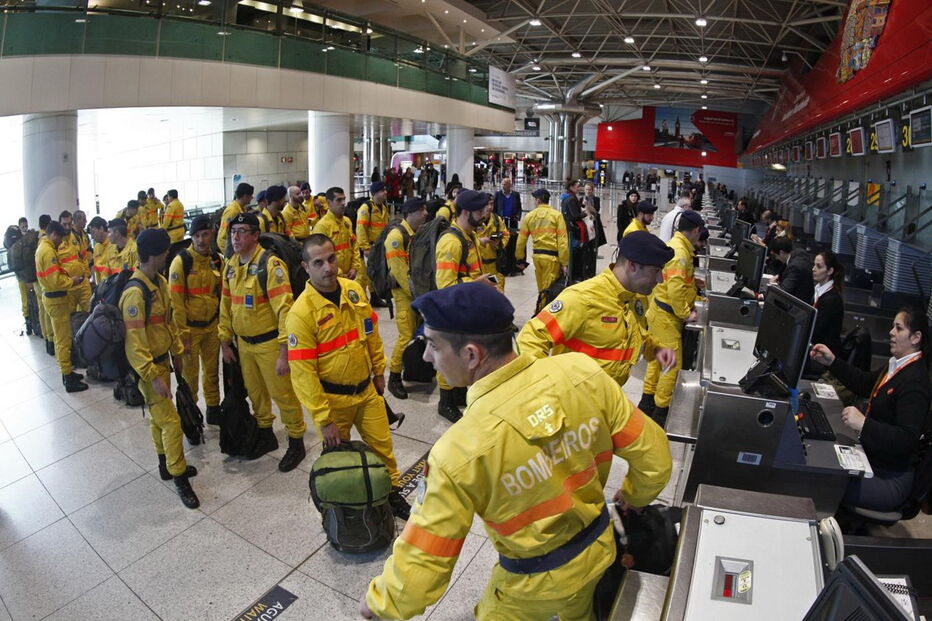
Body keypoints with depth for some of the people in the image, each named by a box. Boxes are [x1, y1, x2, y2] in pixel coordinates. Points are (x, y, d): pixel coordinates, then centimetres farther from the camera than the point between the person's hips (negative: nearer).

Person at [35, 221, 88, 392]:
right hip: (56, 299, -11)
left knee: (59, 337, 18)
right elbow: (55, 280, -26)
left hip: (52, 296, 11)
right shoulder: (48, 251, -21)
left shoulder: (43, 247, 11)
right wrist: (72, 281, -10)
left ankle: (67, 371, 28)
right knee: (63, 340, -3)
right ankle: (68, 378, 3)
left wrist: (68, 277, 2)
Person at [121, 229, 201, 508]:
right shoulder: (135, 292, -25)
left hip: (161, 360, 9)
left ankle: (166, 464, 38)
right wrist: (152, 376, -24)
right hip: (147, 367, -9)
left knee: (158, 416, 22)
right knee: (170, 421, -3)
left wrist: (176, 352, 18)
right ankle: (179, 477, 10)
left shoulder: (160, 281, 4)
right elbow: (134, 340, -25)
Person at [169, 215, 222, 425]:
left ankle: (213, 410, 30)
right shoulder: (181, 261, -14)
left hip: (212, 325, 5)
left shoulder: (218, 261, 1)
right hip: (190, 326, -4)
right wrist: (182, 333, -14)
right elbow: (176, 302, -14)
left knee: (212, 370, 15)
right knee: (190, 373, 6)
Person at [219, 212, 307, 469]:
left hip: (269, 343, -7)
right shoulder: (231, 265, 5)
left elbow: (284, 309, -22)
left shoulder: (270, 264, -18)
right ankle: (266, 436, 40)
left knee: (283, 394, 4)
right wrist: (225, 342, 13)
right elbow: (226, 305, 13)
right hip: (243, 343, 7)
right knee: (255, 392, 20)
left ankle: (296, 442, 23)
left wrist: (284, 352, -24)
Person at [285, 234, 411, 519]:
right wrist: (323, 420, -18)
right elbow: (303, 373, -20)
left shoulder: (355, 290, -5)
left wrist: (379, 371, 14)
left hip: (367, 389, 4)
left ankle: (392, 492, 39)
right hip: (331, 398, -4)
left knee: (382, 444, 15)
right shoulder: (301, 312, -22)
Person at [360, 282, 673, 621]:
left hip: (538, 583, -4)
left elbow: (420, 563, -23)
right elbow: (653, 457, -11)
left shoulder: (459, 452, -35)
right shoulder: (583, 371, -25)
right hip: (600, 546, 4)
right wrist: (635, 495, 11)